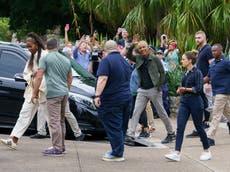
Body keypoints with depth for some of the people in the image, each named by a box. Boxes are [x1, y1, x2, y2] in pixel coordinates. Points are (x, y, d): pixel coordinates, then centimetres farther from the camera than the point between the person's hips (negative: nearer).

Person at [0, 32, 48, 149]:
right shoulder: (31, 57, 15)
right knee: (24, 114, 5)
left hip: (43, 91, -8)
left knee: (49, 117, -1)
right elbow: (25, 73, 15)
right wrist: (31, 75, -8)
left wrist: (39, 88, -22)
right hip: (31, 91, 8)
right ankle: (13, 140, 5)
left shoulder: (45, 55, -12)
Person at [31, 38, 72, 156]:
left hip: (53, 93, -7)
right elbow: (69, 78, 23)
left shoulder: (45, 59, -3)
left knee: (54, 121, -8)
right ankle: (61, 146, 21)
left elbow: (39, 77, -9)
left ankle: (57, 148, -10)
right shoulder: (66, 60, 17)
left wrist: (34, 94, -6)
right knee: (61, 121, 16)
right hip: (64, 93, 7)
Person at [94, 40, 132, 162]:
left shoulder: (106, 60, -11)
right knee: (121, 127, 14)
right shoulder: (125, 61, 15)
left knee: (113, 127, -5)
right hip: (126, 99, 8)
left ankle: (117, 154, -5)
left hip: (112, 99, -8)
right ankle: (117, 151, 22)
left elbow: (102, 79, -22)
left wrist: (97, 95, -25)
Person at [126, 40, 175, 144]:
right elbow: (128, 56, 0)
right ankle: (131, 135, -7)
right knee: (136, 112, -6)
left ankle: (171, 134, 20)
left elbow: (162, 73, -3)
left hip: (154, 89, -4)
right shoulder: (138, 58, 8)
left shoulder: (155, 59, -5)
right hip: (142, 90, 4)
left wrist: (159, 86, -9)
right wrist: (131, 47, -16)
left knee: (162, 113, 6)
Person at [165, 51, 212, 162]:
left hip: (195, 102, -7)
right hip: (184, 102, 7)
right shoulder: (185, 74, 13)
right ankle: (177, 153, -10)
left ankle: (207, 151, 22)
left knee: (199, 127, 5)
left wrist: (186, 89, -21)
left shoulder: (197, 72, -10)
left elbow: (199, 89, -16)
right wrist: (180, 90, 3)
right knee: (180, 128, -5)